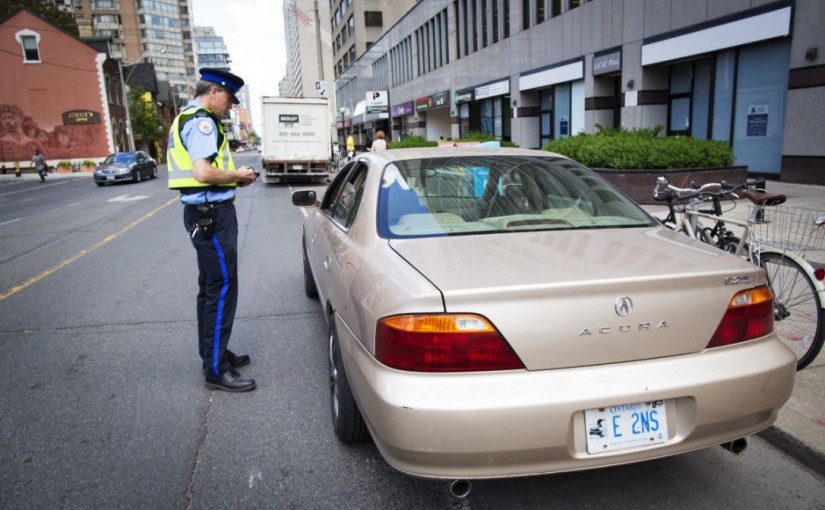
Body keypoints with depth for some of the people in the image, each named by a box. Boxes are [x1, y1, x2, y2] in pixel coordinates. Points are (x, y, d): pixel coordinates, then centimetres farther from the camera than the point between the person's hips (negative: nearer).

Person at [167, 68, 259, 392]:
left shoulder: (187, 119, 19)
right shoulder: (202, 121, -14)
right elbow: (203, 173, -25)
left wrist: (233, 178, 11)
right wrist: (238, 176, -10)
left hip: (203, 212, 11)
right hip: (212, 213, -11)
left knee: (210, 287, 17)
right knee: (222, 288, -6)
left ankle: (213, 353, 30)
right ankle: (216, 370, 0)